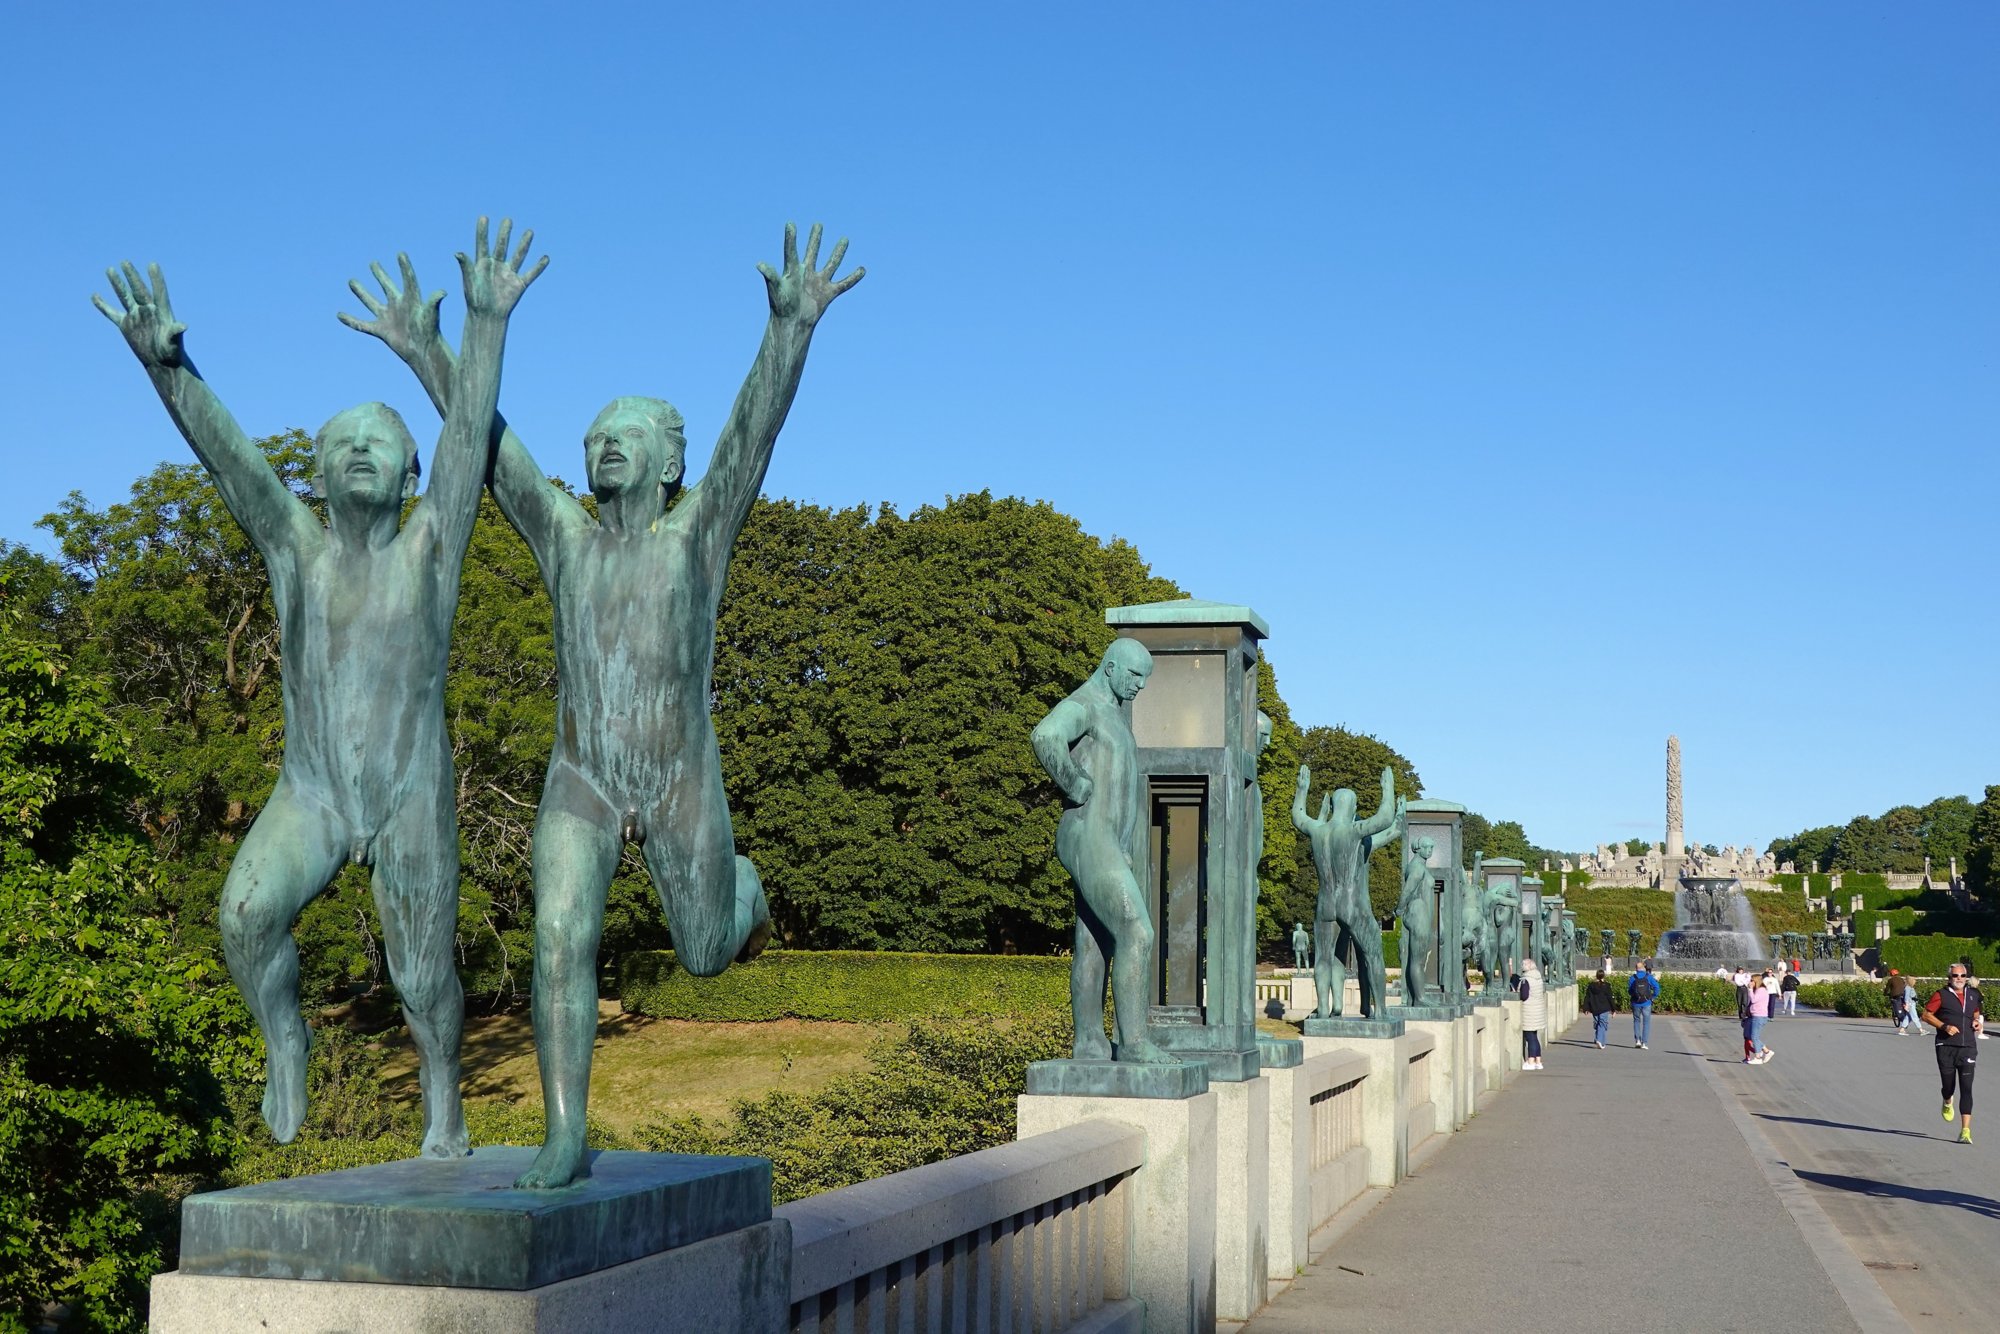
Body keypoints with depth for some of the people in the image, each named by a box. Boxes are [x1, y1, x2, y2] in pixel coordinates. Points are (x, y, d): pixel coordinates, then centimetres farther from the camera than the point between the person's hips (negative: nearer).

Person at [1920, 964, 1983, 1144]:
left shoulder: (1973, 994, 12)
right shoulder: (1941, 995, -1)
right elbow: (1926, 1015, -2)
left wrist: (1978, 1022, 6)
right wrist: (1944, 1026, -15)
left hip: (1968, 1048, 2)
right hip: (1946, 1047, -2)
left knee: (1966, 1089, -8)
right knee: (1949, 1086, 5)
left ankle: (1965, 1130, -10)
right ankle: (1947, 1103, 44)